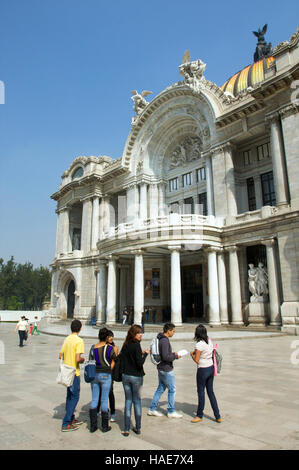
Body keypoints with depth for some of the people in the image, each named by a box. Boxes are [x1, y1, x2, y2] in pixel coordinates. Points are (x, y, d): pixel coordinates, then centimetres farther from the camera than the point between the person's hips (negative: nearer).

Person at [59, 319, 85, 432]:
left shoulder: (66, 339, 5)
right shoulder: (79, 340, -19)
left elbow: (60, 356, 8)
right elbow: (78, 359, -25)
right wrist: (83, 359, -4)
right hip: (74, 373, -8)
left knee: (70, 396, 19)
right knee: (74, 397, 2)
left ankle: (71, 419, 31)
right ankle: (66, 424, 5)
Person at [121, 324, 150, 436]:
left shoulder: (125, 345, 4)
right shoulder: (136, 345, -16)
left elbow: (122, 360, 9)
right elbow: (140, 363, -21)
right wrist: (145, 354, -5)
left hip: (125, 376, 5)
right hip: (136, 377, -5)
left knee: (128, 401, 10)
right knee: (137, 401, 11)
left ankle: (126, 429, 11)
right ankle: (138, 428, 20)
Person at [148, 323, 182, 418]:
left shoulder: (161, 339, 8)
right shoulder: (164, 341, -23)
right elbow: (165, 357, -27)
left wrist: (172, 354, 9)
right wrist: (175, 356, -14)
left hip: (161, 368, 10)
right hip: (166, 369, -10)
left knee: (161, 388, 17)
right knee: (172, 389, 5)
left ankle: (152, 409, 23)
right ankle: (171, 411, 17)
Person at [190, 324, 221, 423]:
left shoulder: (199, 344, -21)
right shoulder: (209, 341, 2)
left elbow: (196, 360, -18)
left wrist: (192, 354, 1)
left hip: (203, 370, -7)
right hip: (211, 368, 7)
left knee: (201, 392, 9)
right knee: (210, 392, 17)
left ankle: (199, 416, 23)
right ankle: (217, 416, 20)